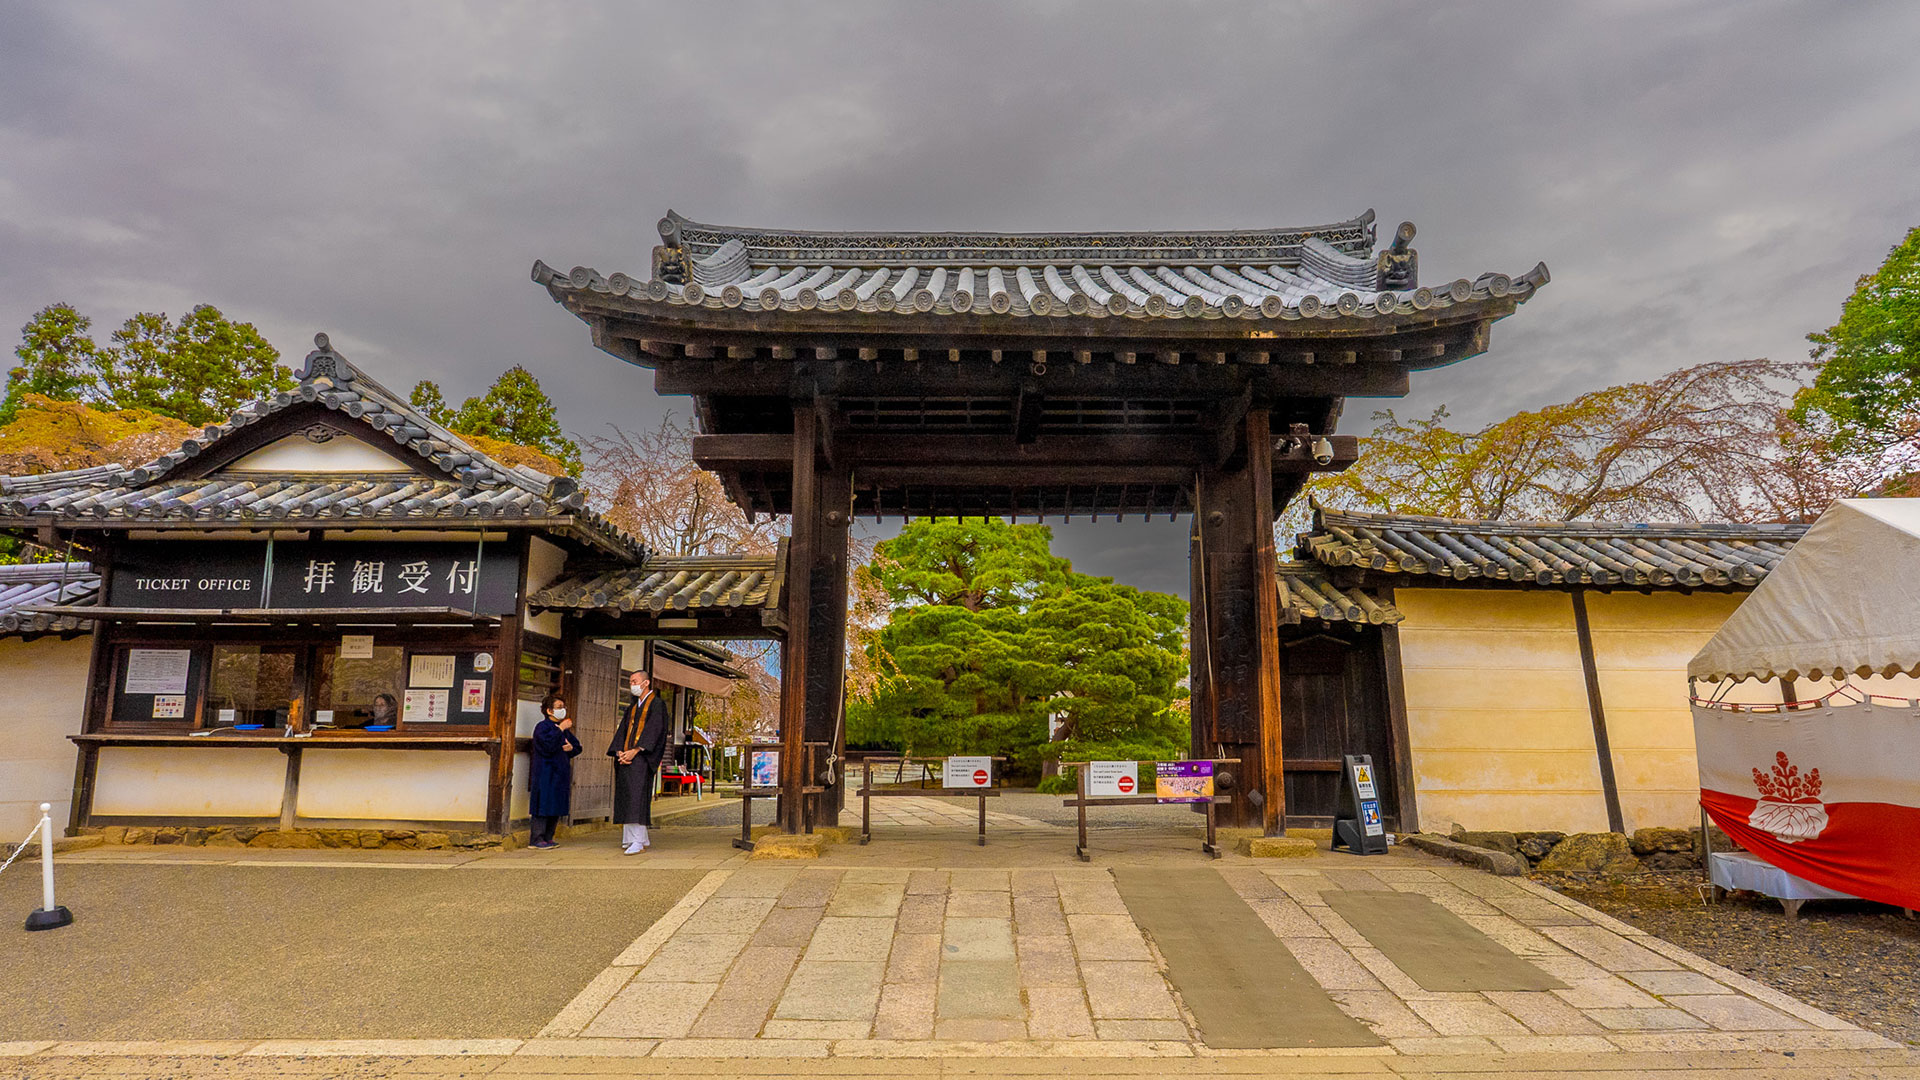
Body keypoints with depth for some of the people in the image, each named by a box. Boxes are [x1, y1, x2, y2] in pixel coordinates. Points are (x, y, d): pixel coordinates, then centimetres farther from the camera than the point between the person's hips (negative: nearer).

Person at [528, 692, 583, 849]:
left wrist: (571, 748, 0)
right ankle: (538, 839, -2)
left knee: (557, 809, 9)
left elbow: (578, 746, 21)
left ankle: (548, 837, 16)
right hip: (545, 775, -8)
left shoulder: (565, 729, 18)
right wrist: (560, 729, -20)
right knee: (543, 806, -7)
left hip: (561, 774, 8)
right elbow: (548, 744, -24)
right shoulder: (542, 727, -6)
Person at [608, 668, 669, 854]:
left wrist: (635, 750, -20)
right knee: (625, 797, 6)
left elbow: (654, 730, -13)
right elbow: (622, 730, 13)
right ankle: (643, 839, 11)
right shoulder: (631, 708, 21)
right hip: (625, 758, 8)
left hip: (642, 757, -8)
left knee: (636, 796, -15)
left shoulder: (657, 704, -2)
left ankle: (638, 841, -17)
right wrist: (619, 752, -5)